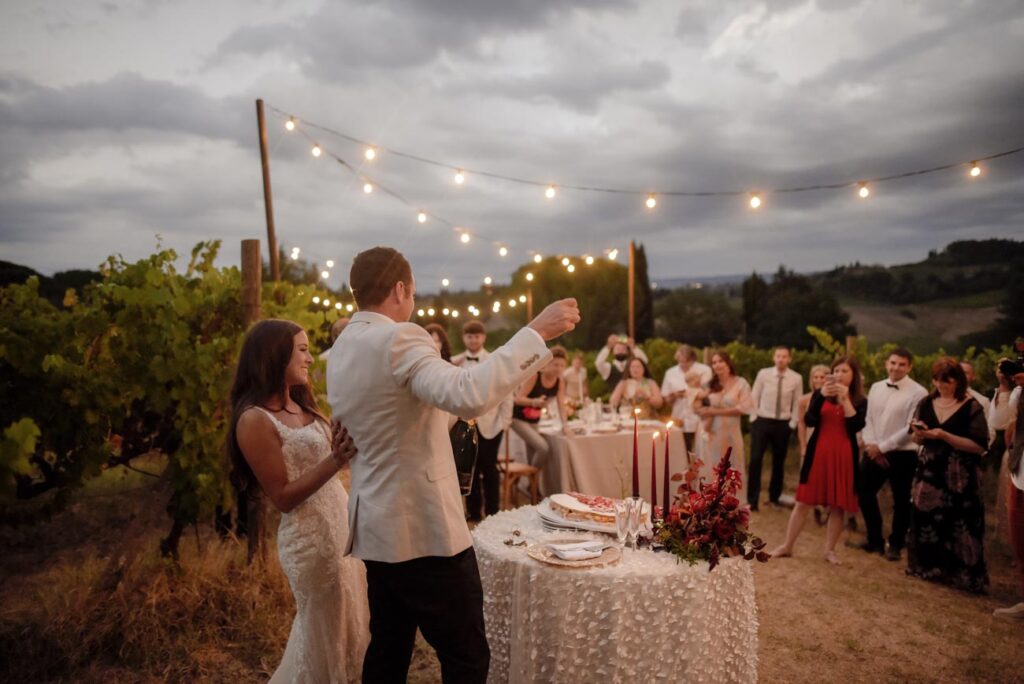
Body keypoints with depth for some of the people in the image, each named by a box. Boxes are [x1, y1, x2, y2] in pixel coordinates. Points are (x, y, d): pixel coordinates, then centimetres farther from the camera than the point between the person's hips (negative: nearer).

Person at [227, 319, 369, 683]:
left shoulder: (300, 403, 7)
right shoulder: (255, 419, -18)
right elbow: (283, 498, -18)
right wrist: (334, 461, -27)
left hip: (342, 524, 8)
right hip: (311, 538, -8)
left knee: (353, 623, 23)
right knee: (327, 635, 12)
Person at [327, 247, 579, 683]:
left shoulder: (339, 353, 11)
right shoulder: (397, 337, -17)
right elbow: (468, 396, -34)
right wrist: (536, 332, -29)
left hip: (379, 526, 9)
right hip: (425, 527, -9)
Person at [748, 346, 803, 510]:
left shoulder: (796, 378, -5)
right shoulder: (763, 374, -5)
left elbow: (797, 404, 1)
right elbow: (754, 397, 0)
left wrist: (792, 423, -2)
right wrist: (754, 418, -3)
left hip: (783, 424, 1)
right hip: (762, 422, -1)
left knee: (778, 462, 11)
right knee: (755, 460, -5)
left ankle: (774, 498, 27)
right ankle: (752, 500, 2)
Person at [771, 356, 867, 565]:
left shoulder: (860, 401, 3)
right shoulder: (820, 394, 4)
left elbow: (857, 426, -14)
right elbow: (809, 421, -8)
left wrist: (845, 399, -17)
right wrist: (821, 396, -17)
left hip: (844, 456, 0)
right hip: (818, 453, 0)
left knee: (838, 505, 4)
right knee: (803, 501, 4)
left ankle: (829, 550, 18)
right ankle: (787, 546, 12)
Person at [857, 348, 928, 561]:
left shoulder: (918, 393, -11)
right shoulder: (876, 388, 7)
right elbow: (868, 419, 6)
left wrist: (882, 447, -15)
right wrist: (870, 444, -9)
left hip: (902, 455, -5)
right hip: (873, 452, 5)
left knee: (901, 502, 9)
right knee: (864, 494, 11)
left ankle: (895, 545, 28)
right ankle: (875, 540, 29)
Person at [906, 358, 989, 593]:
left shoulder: (972, 407, -8)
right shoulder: (926, 403, 5)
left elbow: (980, 446, -15)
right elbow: (917, 440, 13)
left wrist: (944, 435, -21)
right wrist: (919, 433, -10)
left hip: (960, 478, -4)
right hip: (928, 472, 5)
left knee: (958, 525, -1)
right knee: (926, 520, 9)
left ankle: (962, 574, 14)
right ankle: (928, 567, 25)